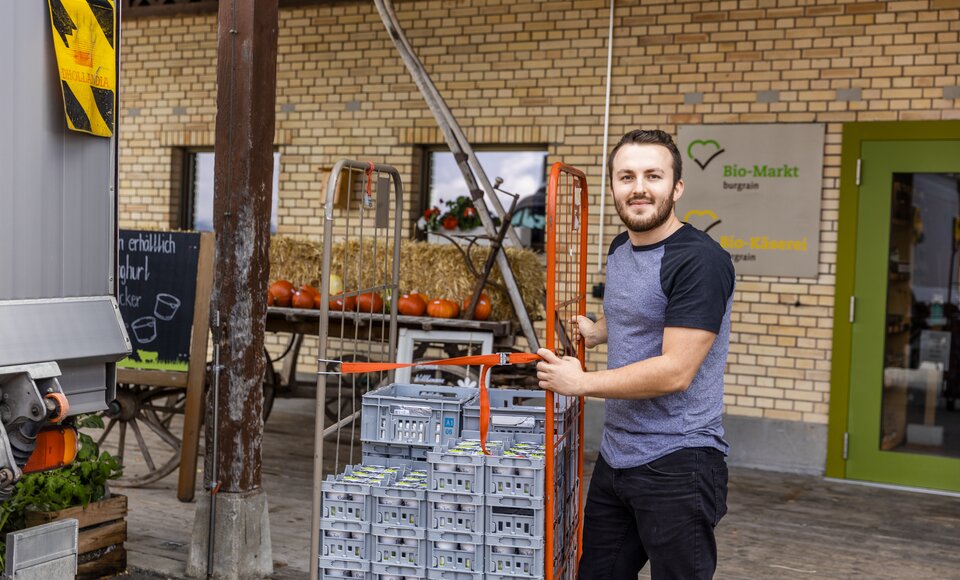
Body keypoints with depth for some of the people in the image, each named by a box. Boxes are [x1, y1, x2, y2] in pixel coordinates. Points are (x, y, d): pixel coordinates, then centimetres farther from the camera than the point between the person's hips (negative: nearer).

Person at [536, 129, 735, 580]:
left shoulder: (698, 260, -17)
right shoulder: (620, 249, 10)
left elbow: (675, 371, -22)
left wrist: (582, 383, -16)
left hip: (677, 464, -8)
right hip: (615, 457, 8)